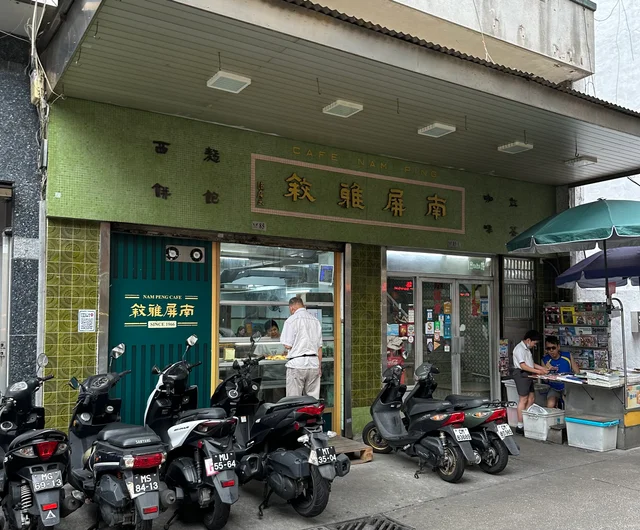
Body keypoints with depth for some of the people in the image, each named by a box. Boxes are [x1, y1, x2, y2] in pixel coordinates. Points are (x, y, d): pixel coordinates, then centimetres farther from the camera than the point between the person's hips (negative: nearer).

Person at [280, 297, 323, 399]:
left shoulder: (291, 320, -6)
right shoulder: (316, 320, 12)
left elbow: (287, 345, -9)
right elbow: (319, 347, 13)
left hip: (297, 364, -5)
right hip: (313, 364, 5)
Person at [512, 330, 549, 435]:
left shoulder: (527, 349, 17)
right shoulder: (520, 349, -15)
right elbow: (523, 365, -21)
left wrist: (542, 368, 12)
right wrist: (537, 371, -18)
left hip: (528, 375, 10)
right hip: (521, 374, -10)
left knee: (531, 398, 11)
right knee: (523, 400, -7)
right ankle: (520, 426, -3)